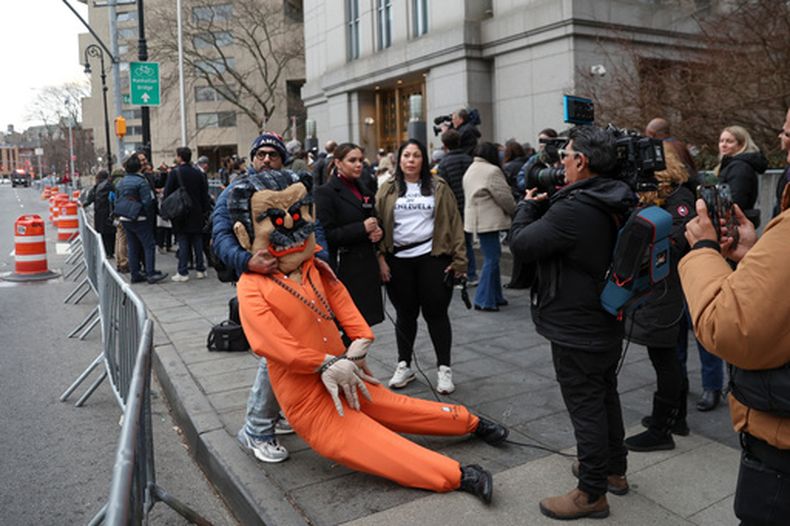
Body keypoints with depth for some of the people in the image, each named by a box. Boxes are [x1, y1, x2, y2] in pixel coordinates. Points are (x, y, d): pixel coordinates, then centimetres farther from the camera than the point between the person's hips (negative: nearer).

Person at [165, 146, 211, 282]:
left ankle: (183, 272, -1)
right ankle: (200, 270, 12)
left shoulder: (175, 173, -9)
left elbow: (167, 193, -9)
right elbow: (205, 194, 7)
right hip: (196, 213, 4)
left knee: (183, 241, -1)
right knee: (197, 240, 9)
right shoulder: (198, 173, 4)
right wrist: (204, 209, 12)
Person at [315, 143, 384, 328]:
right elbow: (326, 234, -14)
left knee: (365, 323, 8)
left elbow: (374, 221, 26)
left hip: (367, 266, 7)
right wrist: (363, 228, -15)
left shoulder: (364, 191, 16)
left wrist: (378, 231, 2)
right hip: (344, 269, -7)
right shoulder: (326, 193, -6)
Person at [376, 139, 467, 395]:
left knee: (436, 312, 2)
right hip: (399, 260, 2)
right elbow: (378, 225, 3)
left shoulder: (438, 187, 3)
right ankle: (404, 365, 25)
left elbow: (454, 223, 1)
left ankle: (444, 368, 14)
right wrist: (381, 258, -6)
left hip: (432, 257, -1)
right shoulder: (387, 191, 6)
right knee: (405, 314, 12)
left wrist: (459, 259, -5)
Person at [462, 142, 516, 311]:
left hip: (476, 219, 10)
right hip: (488, 220, -10)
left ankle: (495, 296, 21)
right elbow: (505, 197, -12)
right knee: (491, 259, -5)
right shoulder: (492, 171, -13)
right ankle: (484, 300, -2)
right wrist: (514, 211, 7)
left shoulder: (470, 170, 17)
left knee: (492, 257, 15)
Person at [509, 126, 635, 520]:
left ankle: (592, 494, 15)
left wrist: (528, 205, -4)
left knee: (586, 409, 2)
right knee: (605, 396, 22)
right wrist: (547, 204, 5)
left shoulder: (574, 210, -28)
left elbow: (521, 244, -20)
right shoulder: (613, 204, 3)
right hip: (607, 324, 10)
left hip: (576, 330, -10)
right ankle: (614, 469, 39)